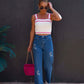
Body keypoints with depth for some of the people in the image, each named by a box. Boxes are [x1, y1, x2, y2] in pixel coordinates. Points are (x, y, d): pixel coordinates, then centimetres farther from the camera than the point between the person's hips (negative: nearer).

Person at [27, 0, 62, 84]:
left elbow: (59, 18, -23)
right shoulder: (34, 16, 1)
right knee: (38, 65, -4)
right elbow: (32, 31, 5)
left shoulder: (51, 15, 0)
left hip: (48, 41, 1)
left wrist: (51, 8, -14)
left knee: (48, 64, 12)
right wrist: (30, 44, 5)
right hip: (37, 42, 0)